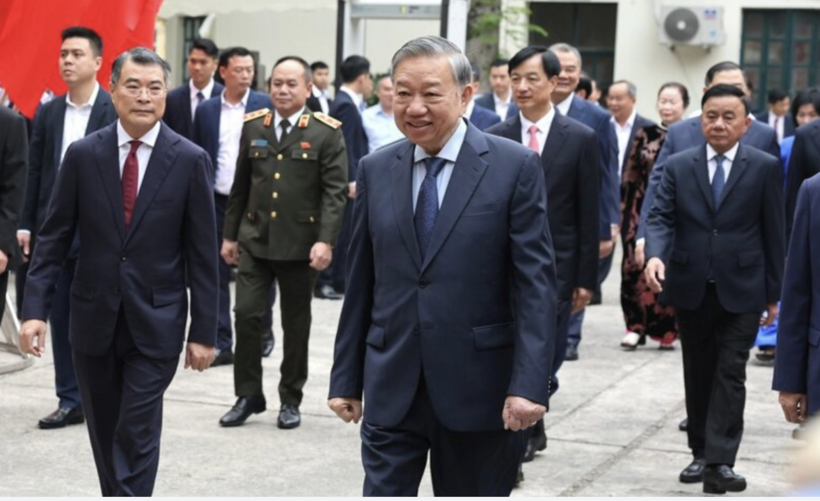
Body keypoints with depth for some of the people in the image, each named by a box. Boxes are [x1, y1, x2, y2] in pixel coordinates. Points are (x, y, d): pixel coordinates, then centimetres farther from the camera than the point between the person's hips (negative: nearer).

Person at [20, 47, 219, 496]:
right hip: (93, 321, 3)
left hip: (155, 324, -3)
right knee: (104, 436, 14)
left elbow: (202, 253, -3)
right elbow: (53, 238, 3)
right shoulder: (83, 155, -1)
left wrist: (204, 331, -4)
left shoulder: (190, 161, -5)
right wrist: (35, 308, -6)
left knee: (137, 438, -6)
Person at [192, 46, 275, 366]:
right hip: (217, 202, 2)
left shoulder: (265, 106, 0)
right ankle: (222, 344, 9)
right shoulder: (206, 110, 7)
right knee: (217, 274, 3)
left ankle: (263, 330, 29)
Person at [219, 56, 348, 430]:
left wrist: (325, 241, -18)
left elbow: (334, 192, -9)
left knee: (296, 324, 8)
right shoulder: (253, 127, 8)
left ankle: (290, 399, 21)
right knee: (246, 315, -4)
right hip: (254, 240, 3)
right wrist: (230, 234, 12)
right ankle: (248, 395, 10)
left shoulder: (326, 133, -4)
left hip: (299, 244, -3)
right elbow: (240, 186, 14)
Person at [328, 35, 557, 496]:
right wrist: (346, 378, 9)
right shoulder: (375, 170, 6)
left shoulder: (516, 167, -6)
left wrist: (530, 384, -17)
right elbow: (361, 283, 10)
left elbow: (536, 283, -9)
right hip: (391, 390, 3)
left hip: (478, 388, -2)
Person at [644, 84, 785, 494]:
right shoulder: (678, 166, 4)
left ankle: (720, 462, -8)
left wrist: (773, 293, 1)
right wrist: (655, 255, -24)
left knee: (730, 375, -6)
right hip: (690, 289, 3)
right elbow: (661, 217, -3)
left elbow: (773, 232, 0)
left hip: (740, 290, -3)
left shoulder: (764, 167, -2)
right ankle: (701, 453, 23)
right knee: (697, 374, 12)